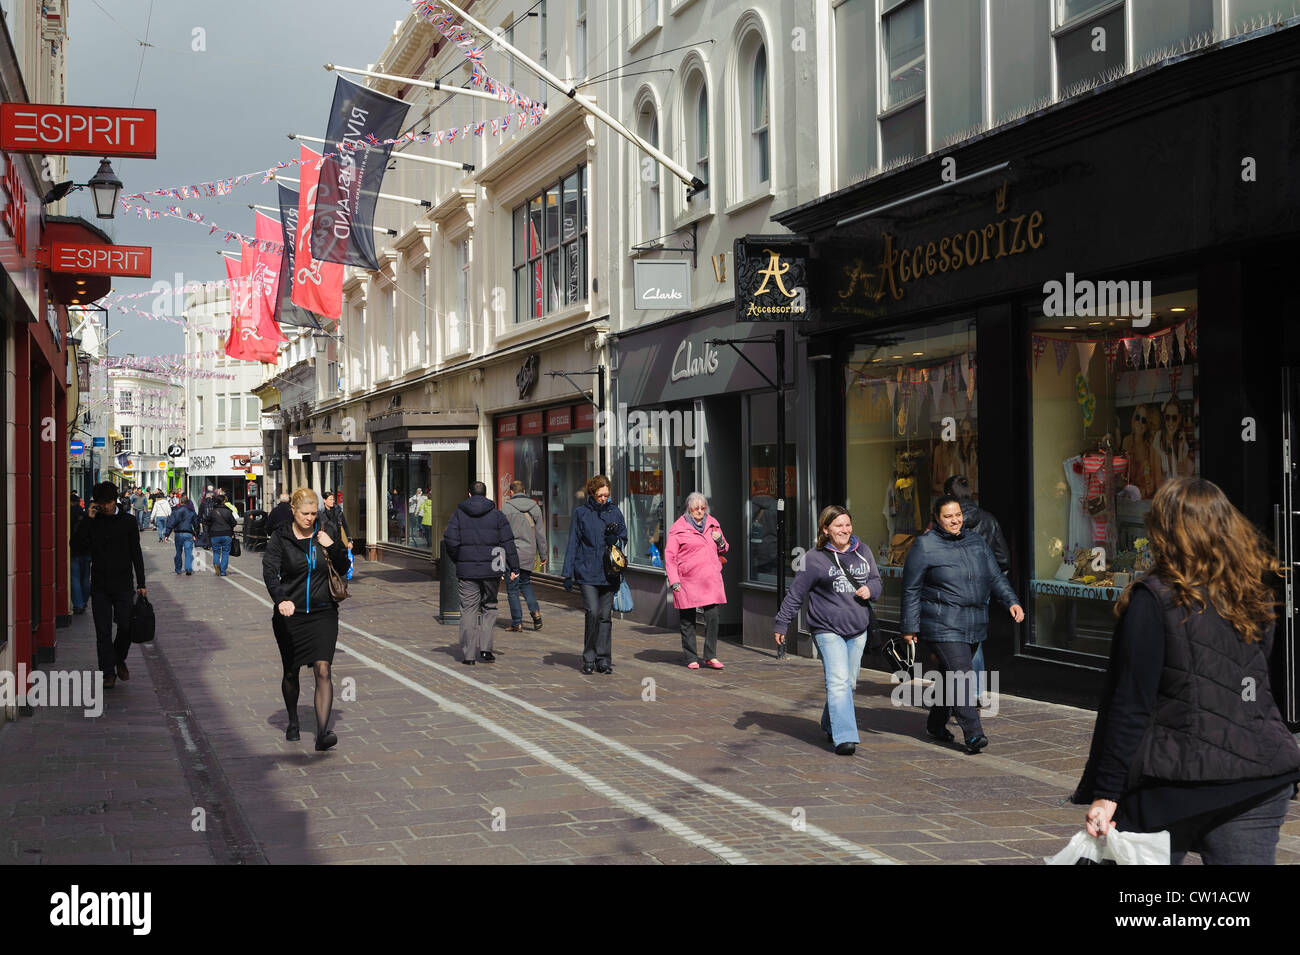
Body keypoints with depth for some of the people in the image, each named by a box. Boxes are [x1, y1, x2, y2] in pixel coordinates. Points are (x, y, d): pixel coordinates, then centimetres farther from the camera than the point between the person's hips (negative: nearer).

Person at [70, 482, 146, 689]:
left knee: (126, 626, -6)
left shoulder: (128, 521, 2)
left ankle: (120, 659, 21)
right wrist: (88, 519, -13)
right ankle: (108, 672, 9)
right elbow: (77, 544, -8)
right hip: (99, 585, 1)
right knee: (103, 631, 1)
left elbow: (136, 553, 4)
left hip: (123, 584, -1)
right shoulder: (93, 522, 4)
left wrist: (141, 583, 0)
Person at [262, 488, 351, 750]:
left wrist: (332, 547, -12)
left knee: (323, 669, -14)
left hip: (323, 613, 0)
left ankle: (322, 732, -17)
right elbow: (269, 571, -17)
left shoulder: (326, 531, 2)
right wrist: (280, 599, -35)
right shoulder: (281, 537, -4)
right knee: (291, 672, 13)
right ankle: (293, 722, 37)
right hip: (290, 613, 0)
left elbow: (343, 568, 7)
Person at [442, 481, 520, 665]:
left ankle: (468, 654, 2)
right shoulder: (496, 514, 2)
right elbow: (508, 542, -2)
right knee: (489, 608, 14)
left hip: (467, 570, 0)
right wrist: (514, 568, 0)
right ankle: (485, 649, 3)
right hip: (491, 569, 0)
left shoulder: (459, 513, 2)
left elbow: (450, 540, -6)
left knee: (469, 610, 4)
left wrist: (458, 560, 9)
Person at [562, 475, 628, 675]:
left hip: (609, 574, 3)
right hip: (587, 572, -3)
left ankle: (603, 659, 11)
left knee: (605, 615, 4)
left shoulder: (615, 513, 9)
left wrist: (613, 536, -10)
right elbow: (573, 544, 3)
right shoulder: (581, 513, 3)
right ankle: (589, 658, -2)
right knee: (593, 612, -14)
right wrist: (568, 574, -2)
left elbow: (623, 542, 14)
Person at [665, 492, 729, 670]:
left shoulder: (713, 524, 14)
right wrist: (674, 580, -9)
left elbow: (723, 550, 26)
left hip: (711, 580, 3)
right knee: (688, 621, 2)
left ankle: (711, 656, 6)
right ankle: (691, 658, 13)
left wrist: (720, 542, 2)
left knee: (712, 618, -4)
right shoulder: (678, 528, -1)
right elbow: (670, 556, -1)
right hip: (688, 582, -3)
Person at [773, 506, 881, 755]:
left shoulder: (863, 551, 9)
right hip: (827, 629, -5)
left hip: (858, 629, 5)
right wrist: (782, 623, 1)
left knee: (849, 682, 12)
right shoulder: (815, 558, -6)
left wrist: (870, 589, -4)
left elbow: (876, 580, 20)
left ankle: (830, 725, 33)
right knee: (838, 682, -15)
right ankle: (844, 737, -18)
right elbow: (796, 593, 0)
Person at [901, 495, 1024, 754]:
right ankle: (973, 735, -16)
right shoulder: (925, 546, -6)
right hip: (942, 625, -6)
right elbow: (911, 590, -4)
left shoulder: (976, 542, 11)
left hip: (974, 624, 6)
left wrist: (1012, 601, -3)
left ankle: (936, 724, 32)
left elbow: (995, 577, 13)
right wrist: (910, 627, -5)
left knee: (952, 676, 15)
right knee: (961, 677, -15)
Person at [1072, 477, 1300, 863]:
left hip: (1175, 781, -4)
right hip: (1259, 779, 5)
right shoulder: (1256, 597, 9)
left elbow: (1130, 704, -12)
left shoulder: (1154, 598, -10)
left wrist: (1105, 793, -11)